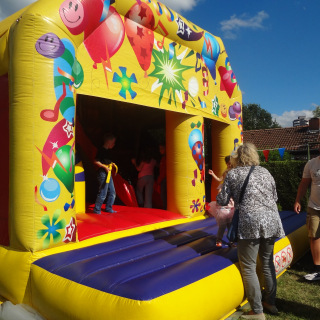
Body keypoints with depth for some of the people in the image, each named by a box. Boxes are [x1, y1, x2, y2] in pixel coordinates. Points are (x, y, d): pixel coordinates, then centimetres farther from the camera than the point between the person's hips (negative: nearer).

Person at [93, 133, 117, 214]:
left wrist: (111, 164, 9)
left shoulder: (107, 150, 14)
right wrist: (105, 167, -20)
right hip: (103, 173, -10)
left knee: (112, 192, 13)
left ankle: (108, 208, 23)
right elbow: (96, 162, -17)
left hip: (108, 173, 10)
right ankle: (96, 210, 7)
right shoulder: (101, 150, -12)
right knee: (103, 193, -5)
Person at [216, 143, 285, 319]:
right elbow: (275, 197, 19)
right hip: (271, 221, 6)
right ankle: (270, 303, 33)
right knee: (267, 262, 21)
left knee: (248, 268, 6)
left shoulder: (233, 174, 1)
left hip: (250, 222, -6)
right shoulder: (265, 171, 14)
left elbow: (222, 201, 1)